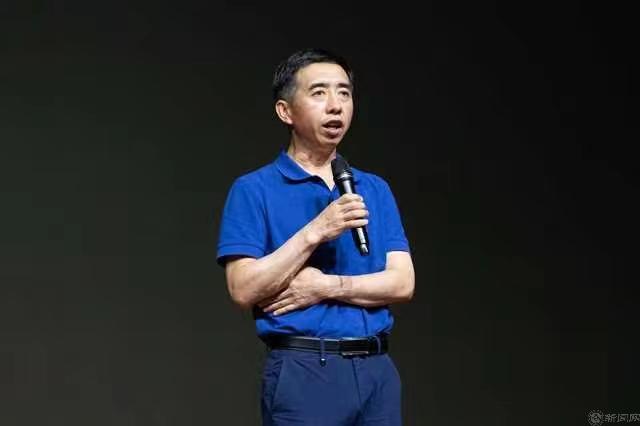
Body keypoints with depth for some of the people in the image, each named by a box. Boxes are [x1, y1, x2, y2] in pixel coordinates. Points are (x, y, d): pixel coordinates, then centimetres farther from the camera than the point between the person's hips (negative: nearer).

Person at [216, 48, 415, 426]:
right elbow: (244, 289, -11)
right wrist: (316, 231, -18)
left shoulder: (376, 190, 13)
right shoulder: (253, 191, -1)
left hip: (377, 370, 5)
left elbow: (401, 282, 4)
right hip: (303, 372, -5)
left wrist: (325, 286, -10)